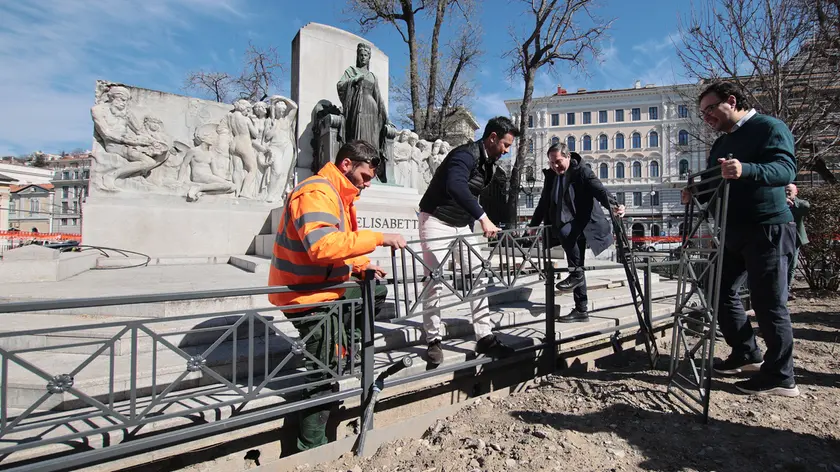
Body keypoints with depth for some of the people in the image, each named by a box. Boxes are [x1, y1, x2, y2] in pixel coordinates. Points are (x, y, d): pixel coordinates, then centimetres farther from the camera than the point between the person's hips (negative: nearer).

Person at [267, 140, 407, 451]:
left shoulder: (341, 195, 13)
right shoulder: (316, 193, -22)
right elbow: (322, 245, -37)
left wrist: (364, 266, 3)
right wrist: (378, 238, -33)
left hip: (328, 289, 10)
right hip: (307, 298, -10)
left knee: (375, 292, 19)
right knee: (324, 375, -3)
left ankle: (345, 348, 18)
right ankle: (311, 446, 13)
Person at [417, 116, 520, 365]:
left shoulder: (488, 162, 9)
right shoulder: (466, 155, -20)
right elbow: (455, 187, -41)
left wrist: (472, 225, 12)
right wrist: (482, 217, -46)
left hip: (462, 225, 8)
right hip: (437, 221, -8)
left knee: (477, 278, 1)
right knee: (435, 282, -5)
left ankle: (485, 337, 8)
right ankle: (433, 340, 8)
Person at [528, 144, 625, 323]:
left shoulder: (582, 172, -8)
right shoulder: (551, 176, 9)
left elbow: (600, 190, -23)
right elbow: (544, 203, 19)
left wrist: (613, 204, -43)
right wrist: (532, 226, 19)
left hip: (586, 223, -6)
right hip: (568, 227, 7)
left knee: (565, 232, -37)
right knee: (576, 270, 7)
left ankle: (576, 273, -18)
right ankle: (581, 310, 16)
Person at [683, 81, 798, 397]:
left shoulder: (770, 127, -7)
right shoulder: (721, 144, 17)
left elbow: (786, 168, -24)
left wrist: (745, 170, -42)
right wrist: (695, 193, -5)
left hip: (768, 230, -8)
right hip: (734, 232, 9)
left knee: (769, 303, -4)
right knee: (722, 294, 12)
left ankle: (780, 377, 8)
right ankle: (746, 354, 28)